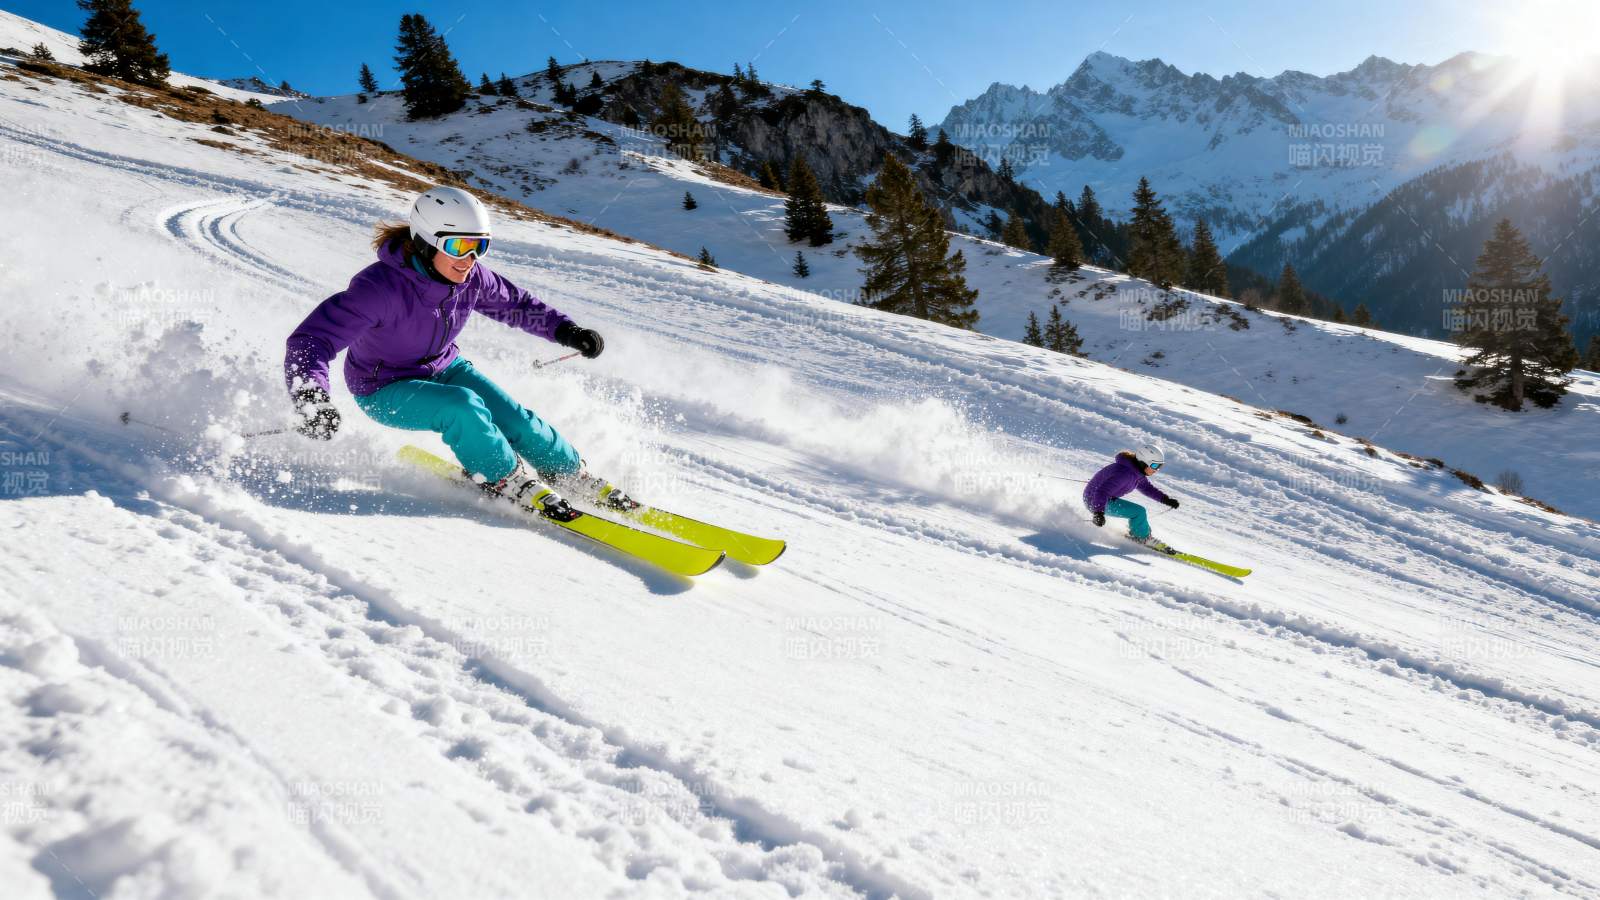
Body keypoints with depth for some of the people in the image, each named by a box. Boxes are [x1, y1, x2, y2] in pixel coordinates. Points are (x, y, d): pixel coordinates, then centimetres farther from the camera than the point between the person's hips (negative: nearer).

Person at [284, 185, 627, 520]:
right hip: (384, 389, -5)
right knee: (462, 405, -32)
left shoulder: (471, 277, -17)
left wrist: (566, 330, -7)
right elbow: (310, 340, -36)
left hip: (443, 367, 5)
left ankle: (577, 476, 10)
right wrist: (311, 399, -52)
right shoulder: (380, 287, -34)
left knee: (516, 419, -10)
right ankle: (511, 482, -12)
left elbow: (517, 304, 3)